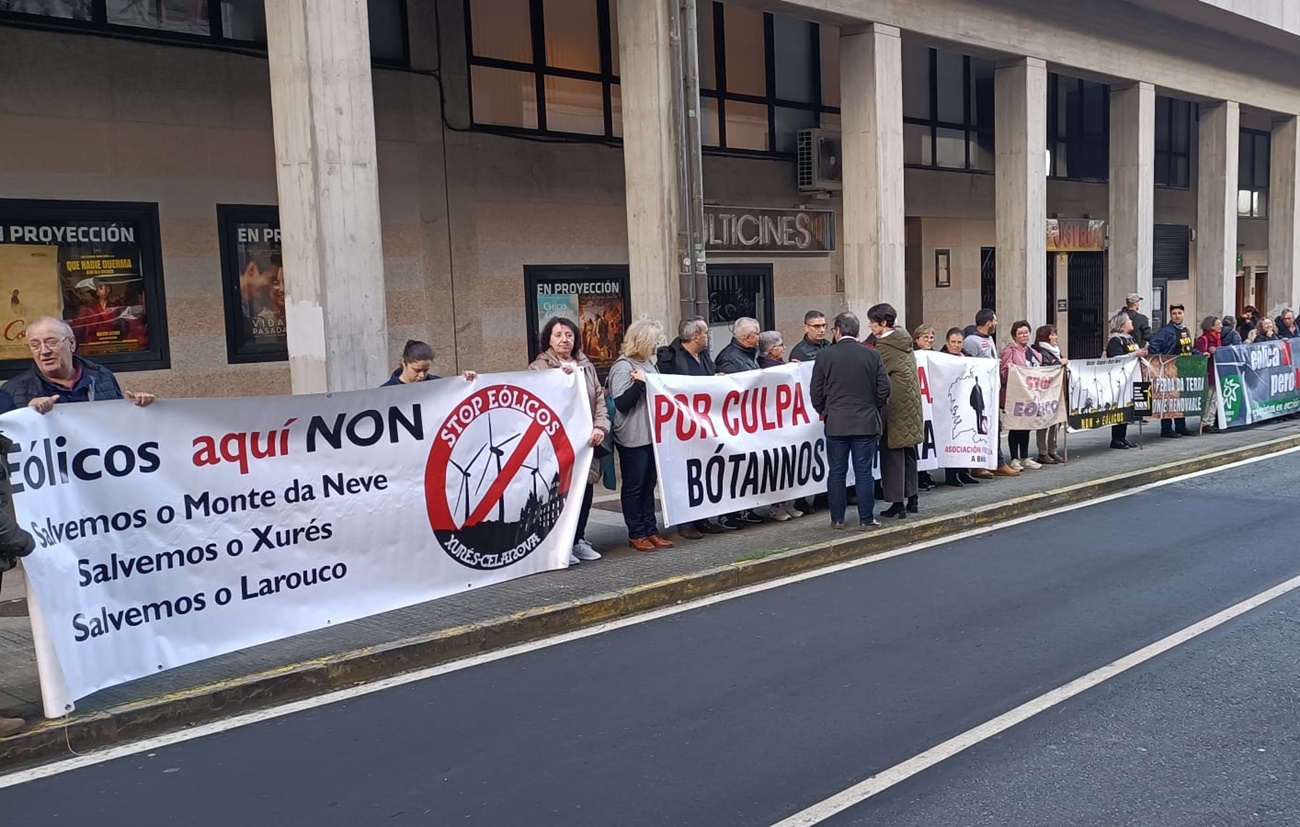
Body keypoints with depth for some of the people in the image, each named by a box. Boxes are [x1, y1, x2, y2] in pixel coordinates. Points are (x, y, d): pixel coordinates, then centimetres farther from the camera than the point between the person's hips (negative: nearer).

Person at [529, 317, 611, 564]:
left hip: (586, 441, 6)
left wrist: (600, 427, -4)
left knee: (585, 491, 9)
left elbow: (599, 398, 10)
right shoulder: (539, 368, -1)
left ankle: (578, 539, 23)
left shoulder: (586, 366, 15)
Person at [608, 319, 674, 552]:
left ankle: (650, 531, 20)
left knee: (649, 485, 13)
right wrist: (639, 383, -27)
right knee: (633, 487, 2)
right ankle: (636, 534, 10)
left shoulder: (647, 362, 13)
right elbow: (621, 403, -19)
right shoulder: (623, 367, -13)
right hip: (633, 438, -8)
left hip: (651, 434, 8)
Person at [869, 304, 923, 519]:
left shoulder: (884, 347, -15)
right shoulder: (905, 342, 11)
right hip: (911, 404, 8)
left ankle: (897, 503, 1)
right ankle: (912, 498, 22)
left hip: (895, 407, -8)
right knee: (909, 453, 15)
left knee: (892, 454, -2)